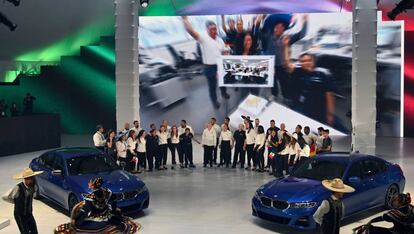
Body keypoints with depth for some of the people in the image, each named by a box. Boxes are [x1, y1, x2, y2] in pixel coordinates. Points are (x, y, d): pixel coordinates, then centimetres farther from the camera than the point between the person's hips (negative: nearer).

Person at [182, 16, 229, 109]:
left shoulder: (220, 40, 2)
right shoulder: (204, 39, -17)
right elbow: (191, 31, -32)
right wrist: (185, 18, -39)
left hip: (220, 65, 5)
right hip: (210, 67, -5)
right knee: (212, 85, 10)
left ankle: (223, 93, 52)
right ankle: (214, 101, 30)